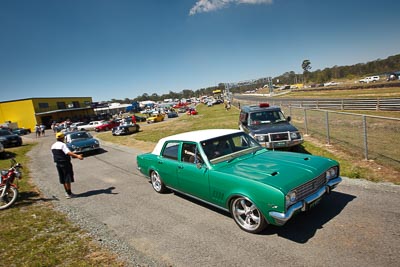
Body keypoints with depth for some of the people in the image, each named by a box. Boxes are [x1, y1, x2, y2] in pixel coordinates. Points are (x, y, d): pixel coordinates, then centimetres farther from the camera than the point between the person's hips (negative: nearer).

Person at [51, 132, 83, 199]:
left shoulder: (53, 146, 10)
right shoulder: (62, 145, -16)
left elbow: (54, 156, 18)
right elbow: (68, 152, -31)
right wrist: (77, 156, -41)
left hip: (58, 164, 8)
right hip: (65, 163, -8)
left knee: (63, 180, 15)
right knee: (68, 179, -1)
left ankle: (67, 192, 25)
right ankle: (69, 194, 3)